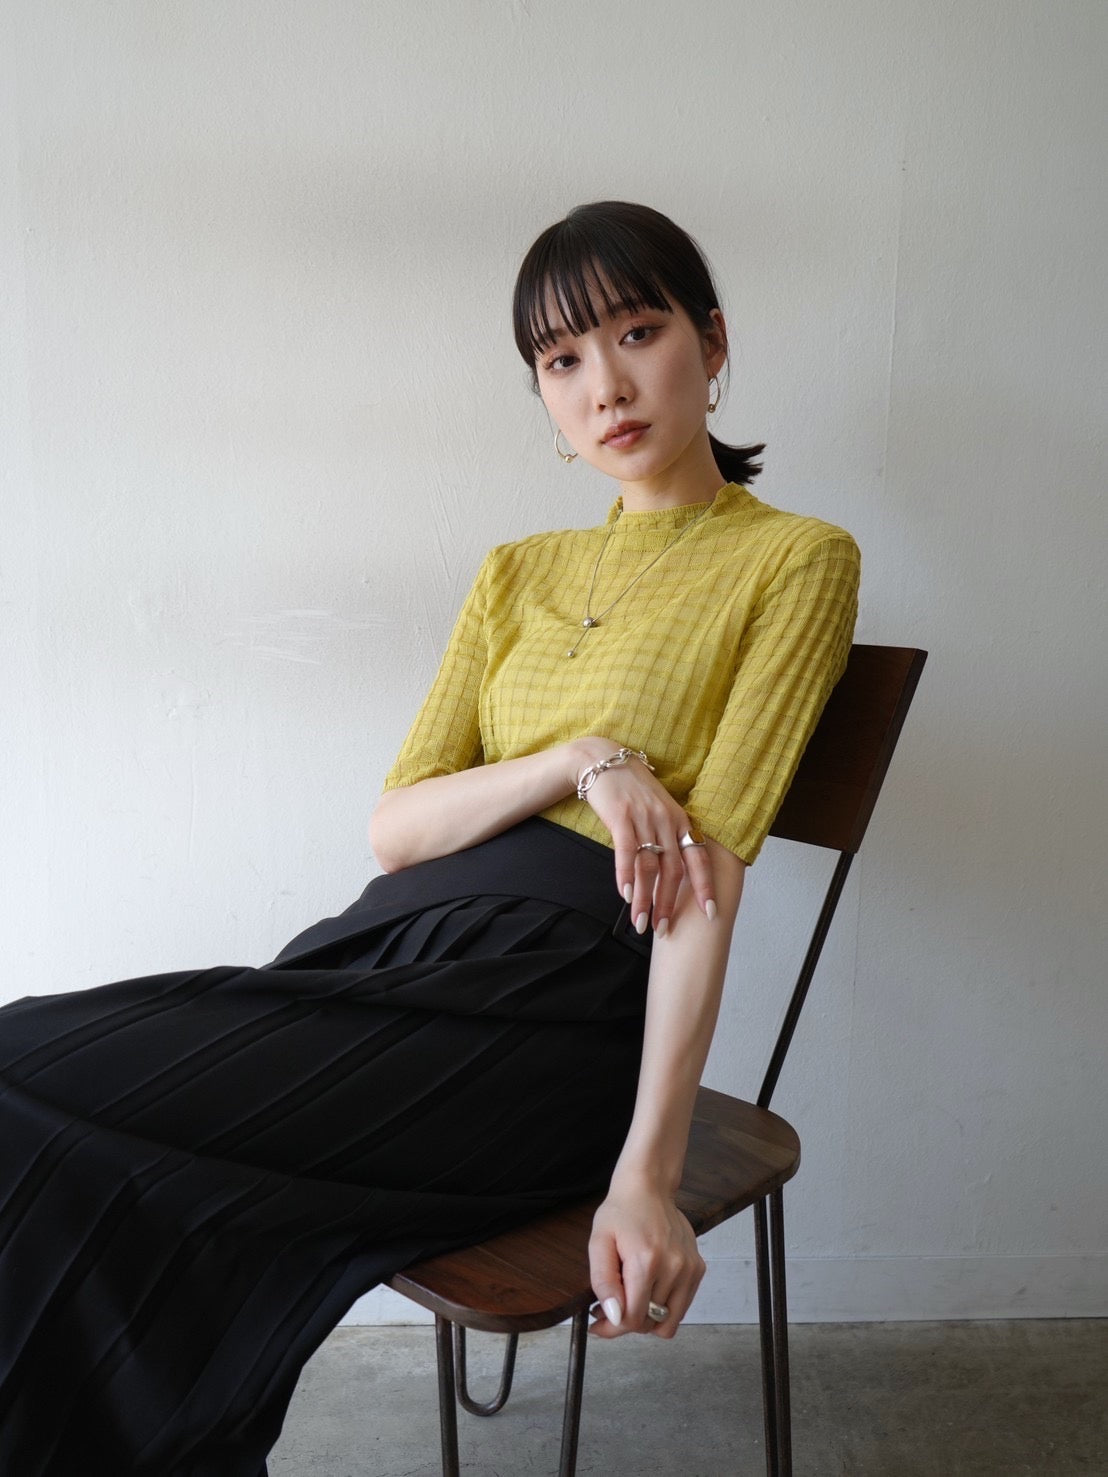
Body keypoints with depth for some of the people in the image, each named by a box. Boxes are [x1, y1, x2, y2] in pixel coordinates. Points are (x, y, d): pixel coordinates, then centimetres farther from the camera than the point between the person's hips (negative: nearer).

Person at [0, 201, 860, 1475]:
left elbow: (710, 871, -9)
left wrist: (646, 1174, -17)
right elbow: (395, 827, 10)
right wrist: (585, 760, -9)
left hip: (556, 1001, -6)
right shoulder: (517, 574, 19)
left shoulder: (794, 558, 3)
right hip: (399, 944, 6)